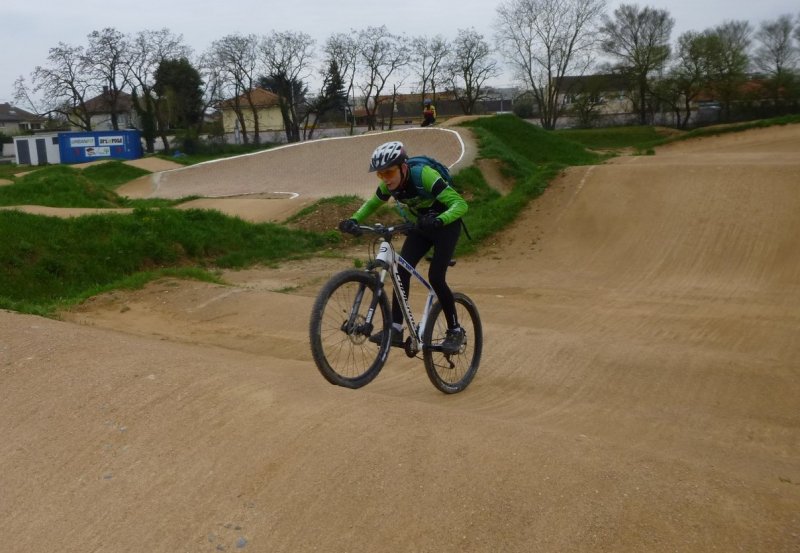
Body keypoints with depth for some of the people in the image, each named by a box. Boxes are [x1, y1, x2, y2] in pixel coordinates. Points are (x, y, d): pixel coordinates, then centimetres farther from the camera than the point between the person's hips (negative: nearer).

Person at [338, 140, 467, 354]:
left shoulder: (424, 175, -32)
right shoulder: (388, 184, -14)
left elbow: (460, 204, -37)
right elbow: (373, 203, 5)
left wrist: (438, 220, -55)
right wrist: (353, 220, -15)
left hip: (446, 226, -6)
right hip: (420, 227, 6)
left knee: (435, 277, -17)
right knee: (402, 270, -12)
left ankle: (455, 331, 0)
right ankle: (396, 329, -9)